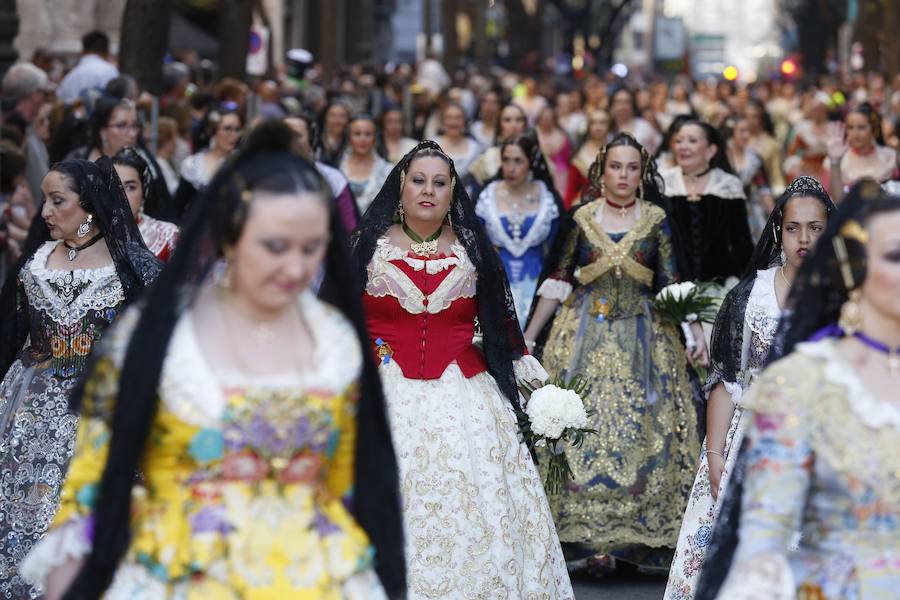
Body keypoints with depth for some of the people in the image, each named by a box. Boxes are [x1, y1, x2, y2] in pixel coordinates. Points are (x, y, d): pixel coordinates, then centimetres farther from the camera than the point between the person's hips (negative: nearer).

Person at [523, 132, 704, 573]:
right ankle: (588, 536, 1)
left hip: (641, 339, 0)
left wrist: (695, 329, -13)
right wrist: (528, 337, 3)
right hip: (586, 336, 0)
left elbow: (673, 284, 1)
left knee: (638, 432, -5)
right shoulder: (582, 218, 5)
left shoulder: (656, 220, 4)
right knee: (583, 429, -4)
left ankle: (634, 533, 2)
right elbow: (557, 281, 6)